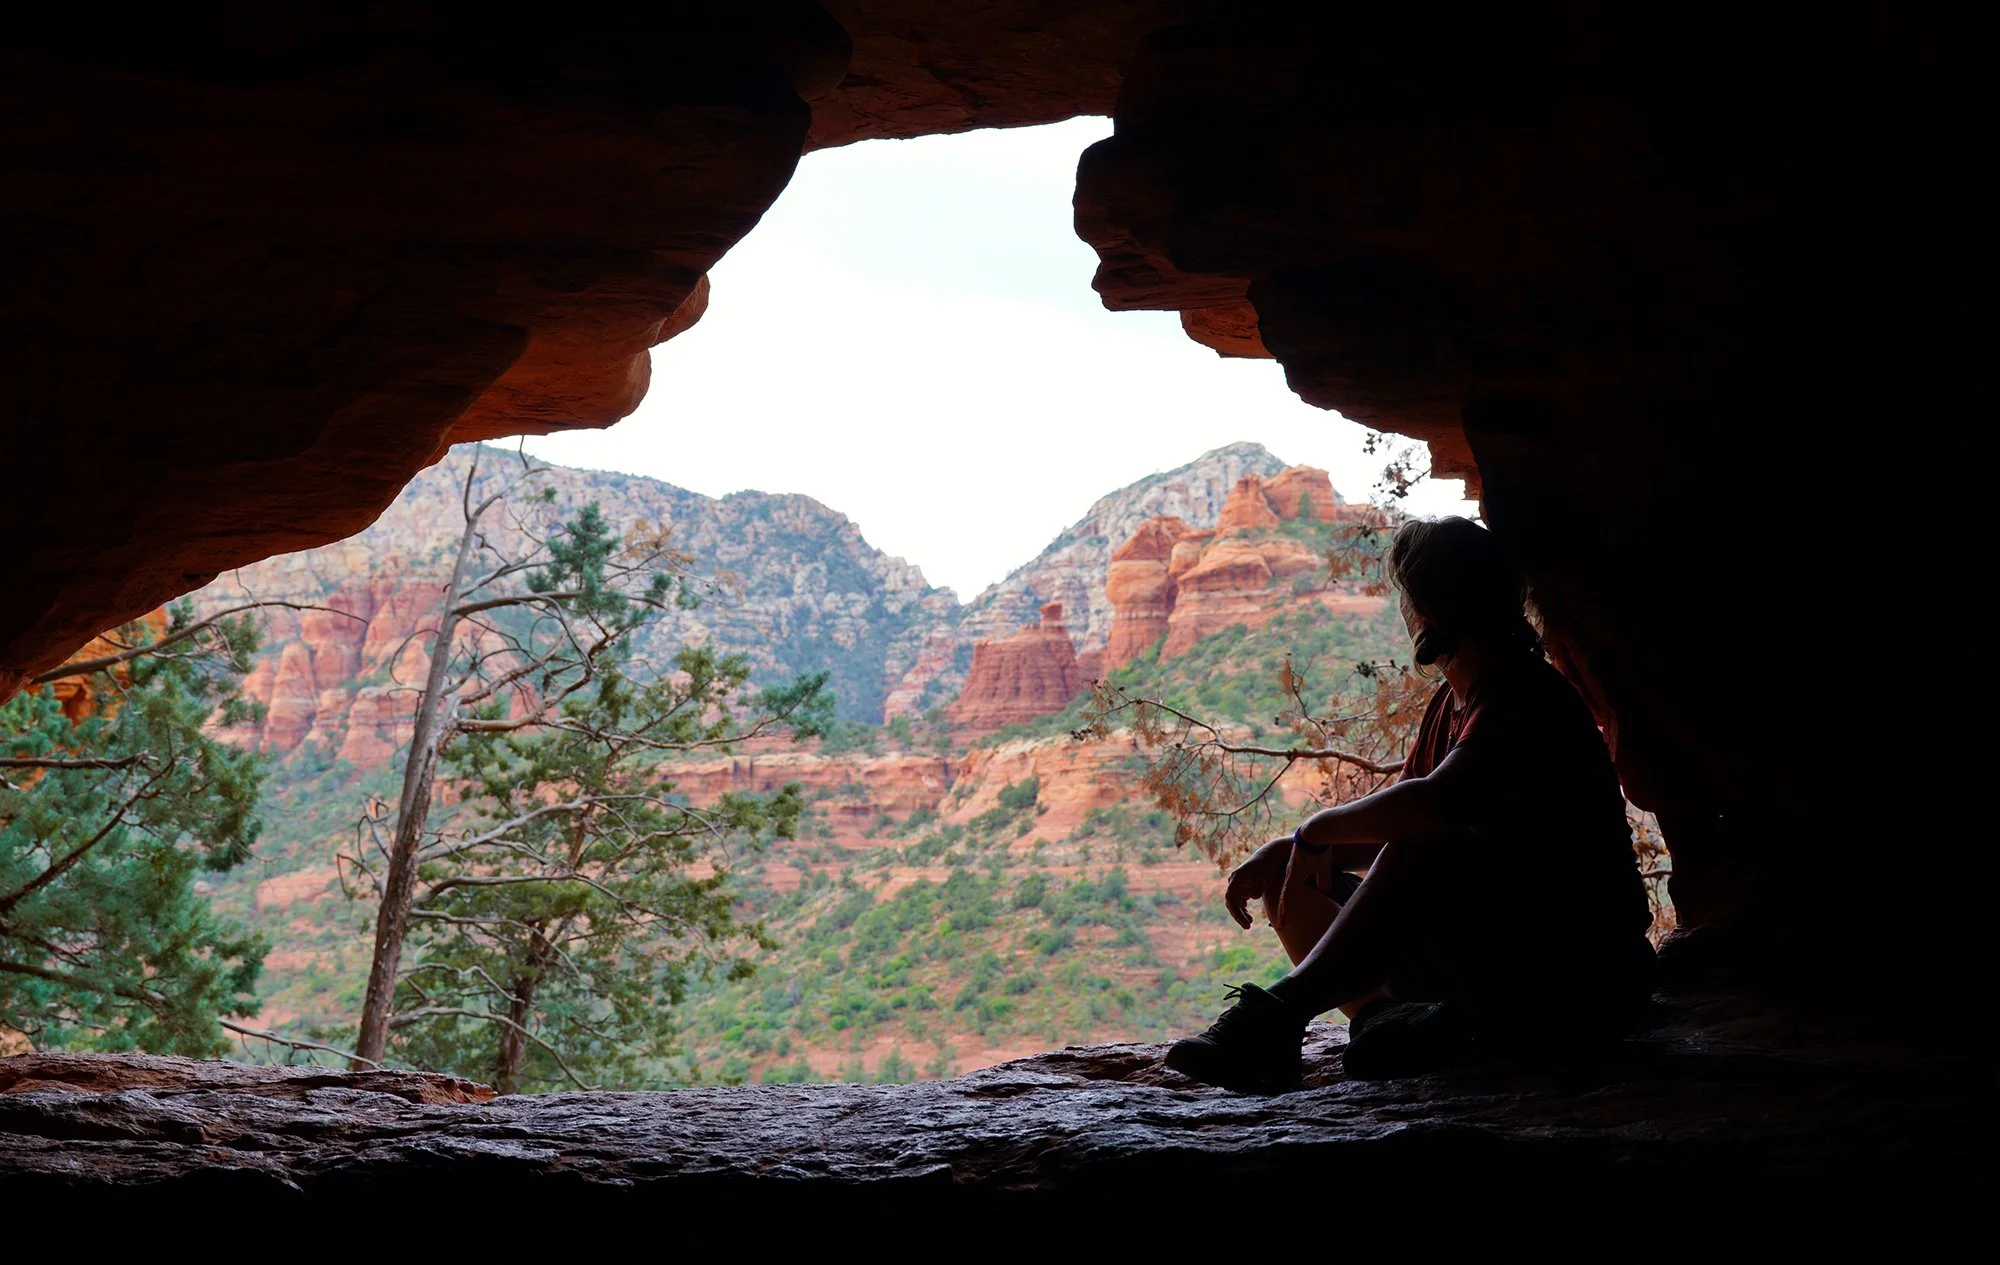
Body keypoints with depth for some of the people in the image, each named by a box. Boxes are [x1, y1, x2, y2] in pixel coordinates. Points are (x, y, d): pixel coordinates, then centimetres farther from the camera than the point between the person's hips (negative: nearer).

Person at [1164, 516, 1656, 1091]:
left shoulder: (1525, 695, -17)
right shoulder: (1450, 703, 13)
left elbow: (1434, 802, -33)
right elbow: (1386, 824, 17)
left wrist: (1319, 829, -16)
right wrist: (1283, 850, 1)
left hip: (1585, 974, -9)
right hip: (1490, 949, 9)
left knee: (1422, 848, -35)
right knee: (1293, 883, 3)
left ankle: (1276, 1015, -34)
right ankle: (1387, 1019, -21)